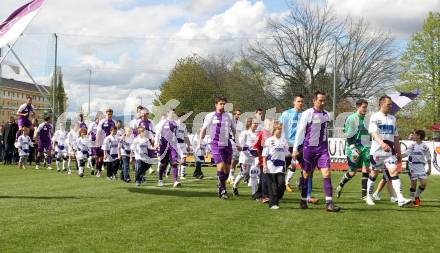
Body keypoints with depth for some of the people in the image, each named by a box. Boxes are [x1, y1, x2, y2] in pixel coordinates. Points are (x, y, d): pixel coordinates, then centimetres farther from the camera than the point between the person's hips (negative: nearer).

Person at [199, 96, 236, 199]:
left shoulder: (229, 116, 9)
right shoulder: (210, 116, 0)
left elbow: (234, 130, 18)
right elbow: (204, 129, 7)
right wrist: (200, 142, 1)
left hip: (227, 144, 4)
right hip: (216, 145, -4)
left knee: (227, 168, 5)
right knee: (221, 166, -16)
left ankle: (220, 187, 23)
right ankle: (222, 190, -5)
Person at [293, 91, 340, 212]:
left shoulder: (326, 114, 9)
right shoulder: (307, 114, -5)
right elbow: (300, 131, -5)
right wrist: (295, 149, -6)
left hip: (323, 148, 3)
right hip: (309, 148, -3)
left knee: (327, 173, -10)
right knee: (306, 174, 7)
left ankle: (329, 203, -13)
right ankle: (303, 200, 24)